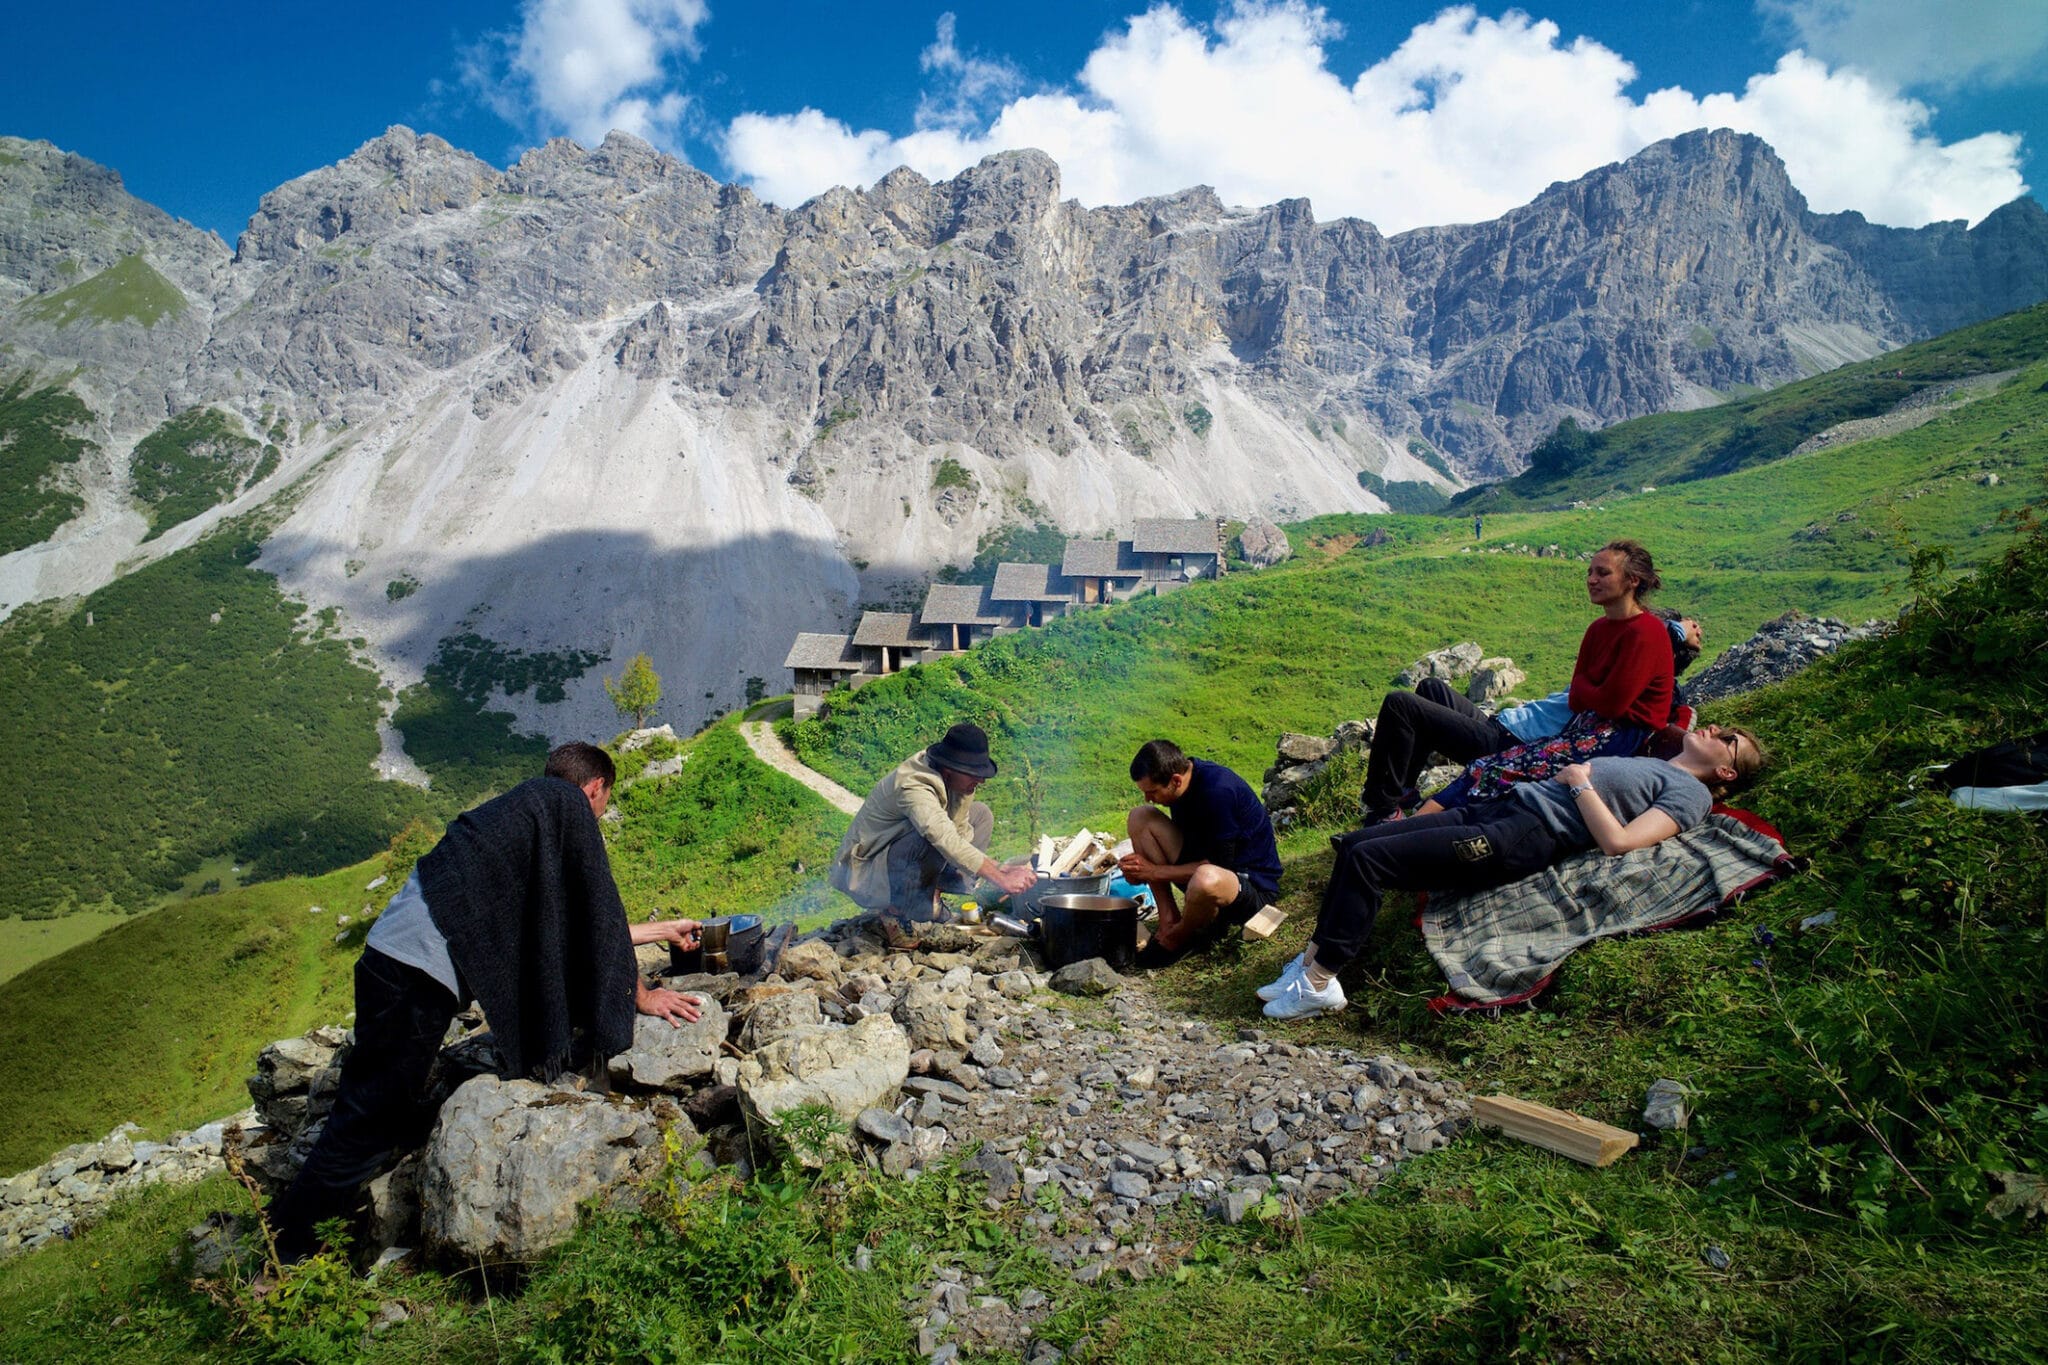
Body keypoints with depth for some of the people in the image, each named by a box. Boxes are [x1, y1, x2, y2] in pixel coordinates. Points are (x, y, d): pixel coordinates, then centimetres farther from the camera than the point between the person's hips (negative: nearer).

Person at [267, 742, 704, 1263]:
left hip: (395, 959, 9)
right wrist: (640, 994, 5)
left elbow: (573, 924, 29)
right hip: (417, 976, -9)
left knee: (392, 1114, 17)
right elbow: (597, 908, -5)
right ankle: (285, 1253, 9)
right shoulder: (566, 803, -3)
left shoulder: (523, 808, 23)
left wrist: (662, 929, 39)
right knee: (369, 1123, 0)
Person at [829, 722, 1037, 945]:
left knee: (981, 814, 4)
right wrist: (1001, 879, -48)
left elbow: (959, 832, -6)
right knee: (932, 838, -38)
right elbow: (949, 843, -47)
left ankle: (932, 898, 1)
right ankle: (896, 912, -13)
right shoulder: (913, 786, -34)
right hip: (865, 873, -9)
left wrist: (996, 867, -21)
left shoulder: (957, 779, -8)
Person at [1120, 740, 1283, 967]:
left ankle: (1179, 936, -6)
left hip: (1252, 886, -8)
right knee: (1139, 817, -5)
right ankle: (1169, 919, -6)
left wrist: (1155, 871, -18)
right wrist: (1141, 867, -7)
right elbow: (1183, 840, 11)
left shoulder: (1219, 791, -28)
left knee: (1206, 879, -43)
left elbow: (1218, 864, -24)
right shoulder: (1182, 782, -3)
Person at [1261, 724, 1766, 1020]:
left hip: (1529, 837, -9)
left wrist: (1581, 782, -5)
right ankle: (1313, 959, 1)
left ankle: (1318, 983, -13)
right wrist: (1572, 775, 10)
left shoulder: (1690, 793, 3)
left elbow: (1617, 842, -13)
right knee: (1354, 844, -1)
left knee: (1366, 859, -20)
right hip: (1502, 806, 9)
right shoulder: (1650, 765, 28)